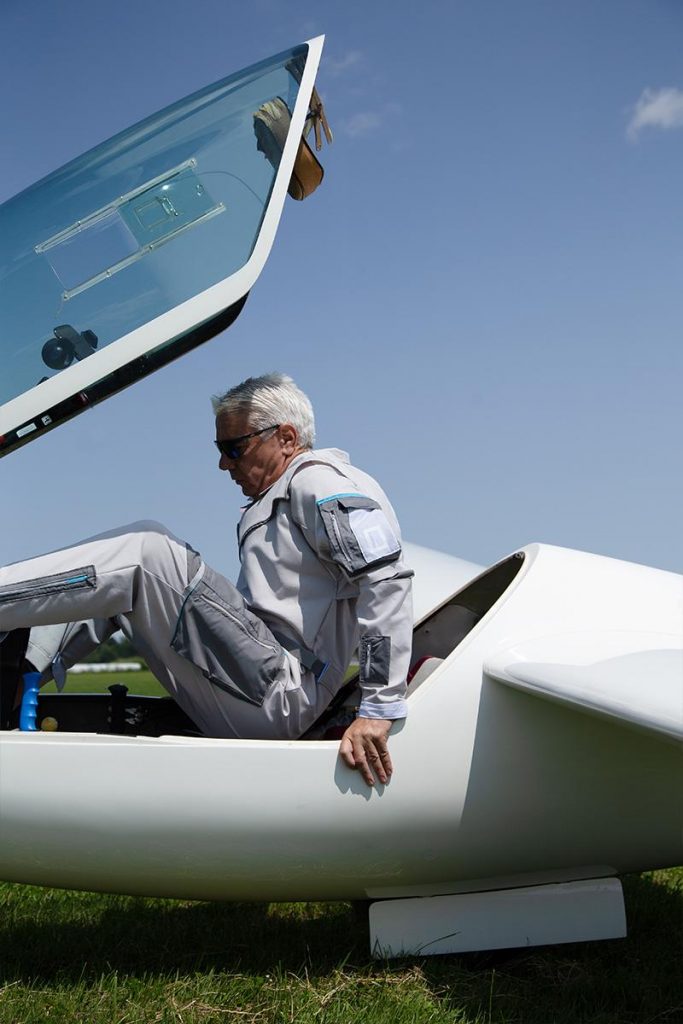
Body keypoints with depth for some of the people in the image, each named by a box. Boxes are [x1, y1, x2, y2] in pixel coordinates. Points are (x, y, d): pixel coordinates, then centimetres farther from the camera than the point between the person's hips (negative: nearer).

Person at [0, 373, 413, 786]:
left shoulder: (318, 480, -6)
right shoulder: (279, 498, 25)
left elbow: (387, 580, -19)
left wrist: (379, 710, -24)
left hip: (278, 698, -10)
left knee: (146, 551, -16)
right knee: (115, 582, 14)